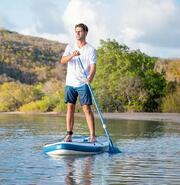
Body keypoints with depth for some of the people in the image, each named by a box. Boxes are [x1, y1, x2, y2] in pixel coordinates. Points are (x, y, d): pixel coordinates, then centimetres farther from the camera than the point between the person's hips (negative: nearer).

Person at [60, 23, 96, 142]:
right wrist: (71, 55, -23)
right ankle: (69, 134, 9)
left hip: (83, 84, -3)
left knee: (87, 108, -7)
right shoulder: (70, 47, 10)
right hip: (70, 83, 3)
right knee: (70, 107, 4)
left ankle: (92, 136, -7)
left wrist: (91, 76, -30)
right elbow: (62, 61, -4)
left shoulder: (91, 49, 0)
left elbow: (93, 66, -10)